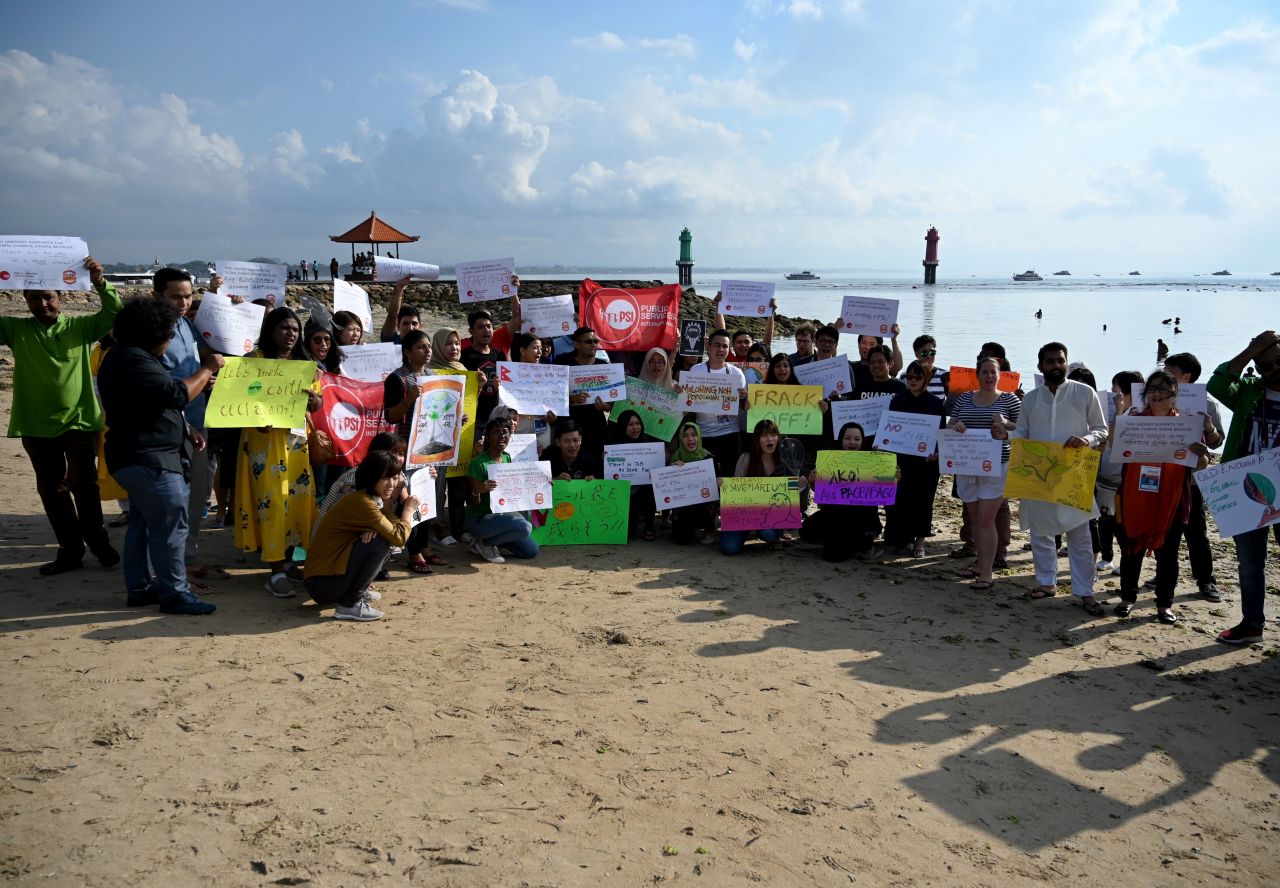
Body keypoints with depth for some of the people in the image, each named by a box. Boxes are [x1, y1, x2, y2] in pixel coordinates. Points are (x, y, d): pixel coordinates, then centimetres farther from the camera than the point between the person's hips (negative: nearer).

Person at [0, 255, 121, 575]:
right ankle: (70, 549, 20)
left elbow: (115, 313, -9)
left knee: (83, 484, 1)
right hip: (36, 425, 3)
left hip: (79, 420, -2)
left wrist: (99, 282, -25)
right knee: (50, 489, 9)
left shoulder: (80, 327, 0)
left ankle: (98, 542, 21)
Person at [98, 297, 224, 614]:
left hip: (142, 457, 12)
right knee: (171, 525, -7)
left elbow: (156, 401, 24)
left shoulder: (130, 355, 15)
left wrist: (184, 428, 14)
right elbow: (177, 394, -26)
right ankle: (174, 593, -1)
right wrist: (207, 368, -12)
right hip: (149, 459, -12)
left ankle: (140, 587, 25)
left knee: (144, 523, 16)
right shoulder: (132, 360, -21)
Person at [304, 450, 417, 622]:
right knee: (380, 541, -22)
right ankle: (349, 604, -13)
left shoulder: (372, 499, 8)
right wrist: (409, 509, -5)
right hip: (322, 584, -9)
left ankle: (358, 590, 12)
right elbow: (399, 537, -23)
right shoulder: (362, 502, -22)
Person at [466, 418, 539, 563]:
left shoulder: (507, 458, 3)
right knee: (525, 527, -28)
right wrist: (477, 492, -38)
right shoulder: (479, 463, -18)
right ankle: (484, 543, -7)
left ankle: (492, 539, 16)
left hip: (502, 514, 7)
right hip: (480, 518, -7)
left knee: (532, 551, 3)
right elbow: (475, 504, -15)